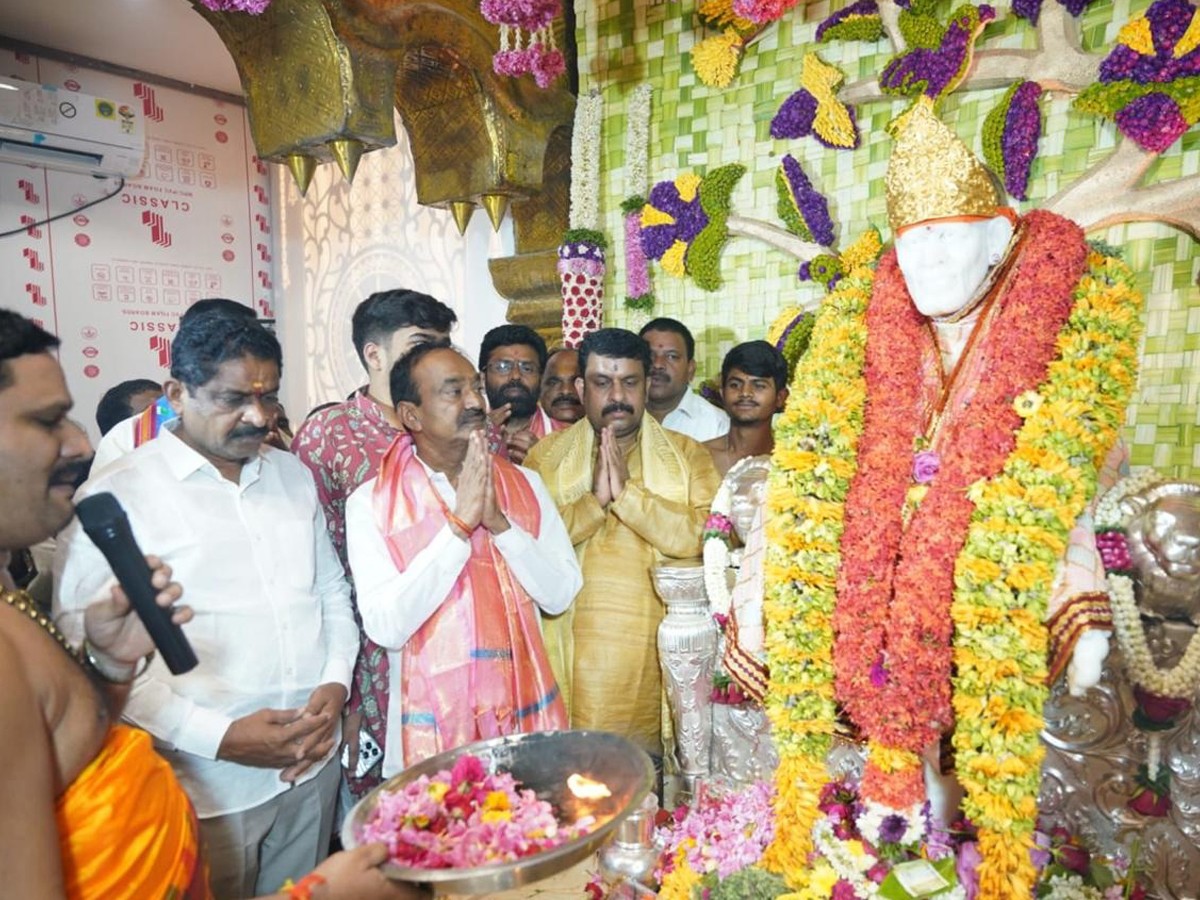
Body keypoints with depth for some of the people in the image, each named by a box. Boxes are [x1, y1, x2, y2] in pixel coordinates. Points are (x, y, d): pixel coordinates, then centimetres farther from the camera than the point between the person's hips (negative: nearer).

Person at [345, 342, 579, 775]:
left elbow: (560, 594, -6)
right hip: (432, 724, -3)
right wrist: (459, 525, -22)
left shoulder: (525, 485, 1)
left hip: (525, 712, 3)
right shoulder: (371, 503, -9)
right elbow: (385, 626, -18)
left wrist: (499, 522, -19)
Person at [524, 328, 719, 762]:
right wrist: (594, 498, -16)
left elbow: (701, 535, -11)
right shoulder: (546, 456, 5)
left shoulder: (687, 454, 4)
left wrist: (627, 491, -16)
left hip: (656, 657, 0)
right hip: (575, 657, 0)